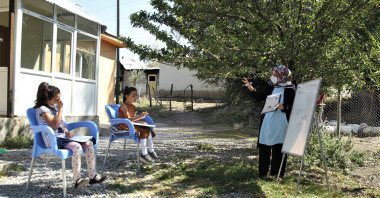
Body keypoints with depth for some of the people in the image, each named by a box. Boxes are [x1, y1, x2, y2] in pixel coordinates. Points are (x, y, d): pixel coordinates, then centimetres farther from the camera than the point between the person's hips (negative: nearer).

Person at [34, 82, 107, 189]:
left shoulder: (54, 107, 17)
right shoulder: (42, 109, -9)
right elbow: (55, 125, -22)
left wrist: (67, 132, 1)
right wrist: (60, 109, -15)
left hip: (62, 137, 8)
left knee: (89, 143, -9)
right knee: (77, 147, -33)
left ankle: (92, 176, -8)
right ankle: (77, 179, -27)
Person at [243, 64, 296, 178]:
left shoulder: (290, 89, -8)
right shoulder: (271, 87, 5)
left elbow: (293, 107, -9)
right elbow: (260, 97, 14)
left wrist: (282, 107, -25)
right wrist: (251, 88, 4)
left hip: (281, 123, -5)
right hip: (267, 121, 5)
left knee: (278, 148, 3)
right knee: (264, 146, 9)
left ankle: (276, 173, 16)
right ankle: (263, 171, 21)